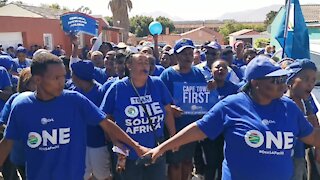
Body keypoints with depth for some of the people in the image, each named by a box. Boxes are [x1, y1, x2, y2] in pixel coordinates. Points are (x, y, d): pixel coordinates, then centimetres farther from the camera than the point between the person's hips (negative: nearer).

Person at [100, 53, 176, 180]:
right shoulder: (117, 88, -11)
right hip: (128, 154, -2)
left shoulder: (158, 84, -5)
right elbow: (107, 117, -3)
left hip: (156, 152, 2)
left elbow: (168, 112, 3)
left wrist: (173, 136, 4)